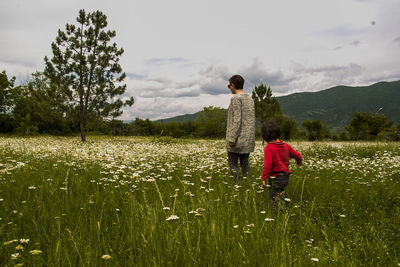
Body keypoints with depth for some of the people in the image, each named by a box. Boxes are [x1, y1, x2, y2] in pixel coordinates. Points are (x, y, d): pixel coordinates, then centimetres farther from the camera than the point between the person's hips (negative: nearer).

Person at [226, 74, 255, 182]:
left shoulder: (236, 98, -10)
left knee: (232, 163, -1)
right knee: (245, 163, 11)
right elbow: (252, 120, 16)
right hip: (248, 139, 8)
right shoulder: (250, 99, 14)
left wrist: (231, 138, -17)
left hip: (238, 140, -8)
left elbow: (236, 120, -18)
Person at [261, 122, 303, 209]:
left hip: (275, 178, -7)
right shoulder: (286, 145, 5)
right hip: (286, 176, 7)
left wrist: (264, 178, -16)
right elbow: (298, 155, 15)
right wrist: (299, 160, 38)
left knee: (275, 197, -1)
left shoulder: (268, 148, -15)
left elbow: (267, 164, -21)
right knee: (278, 195, 21)